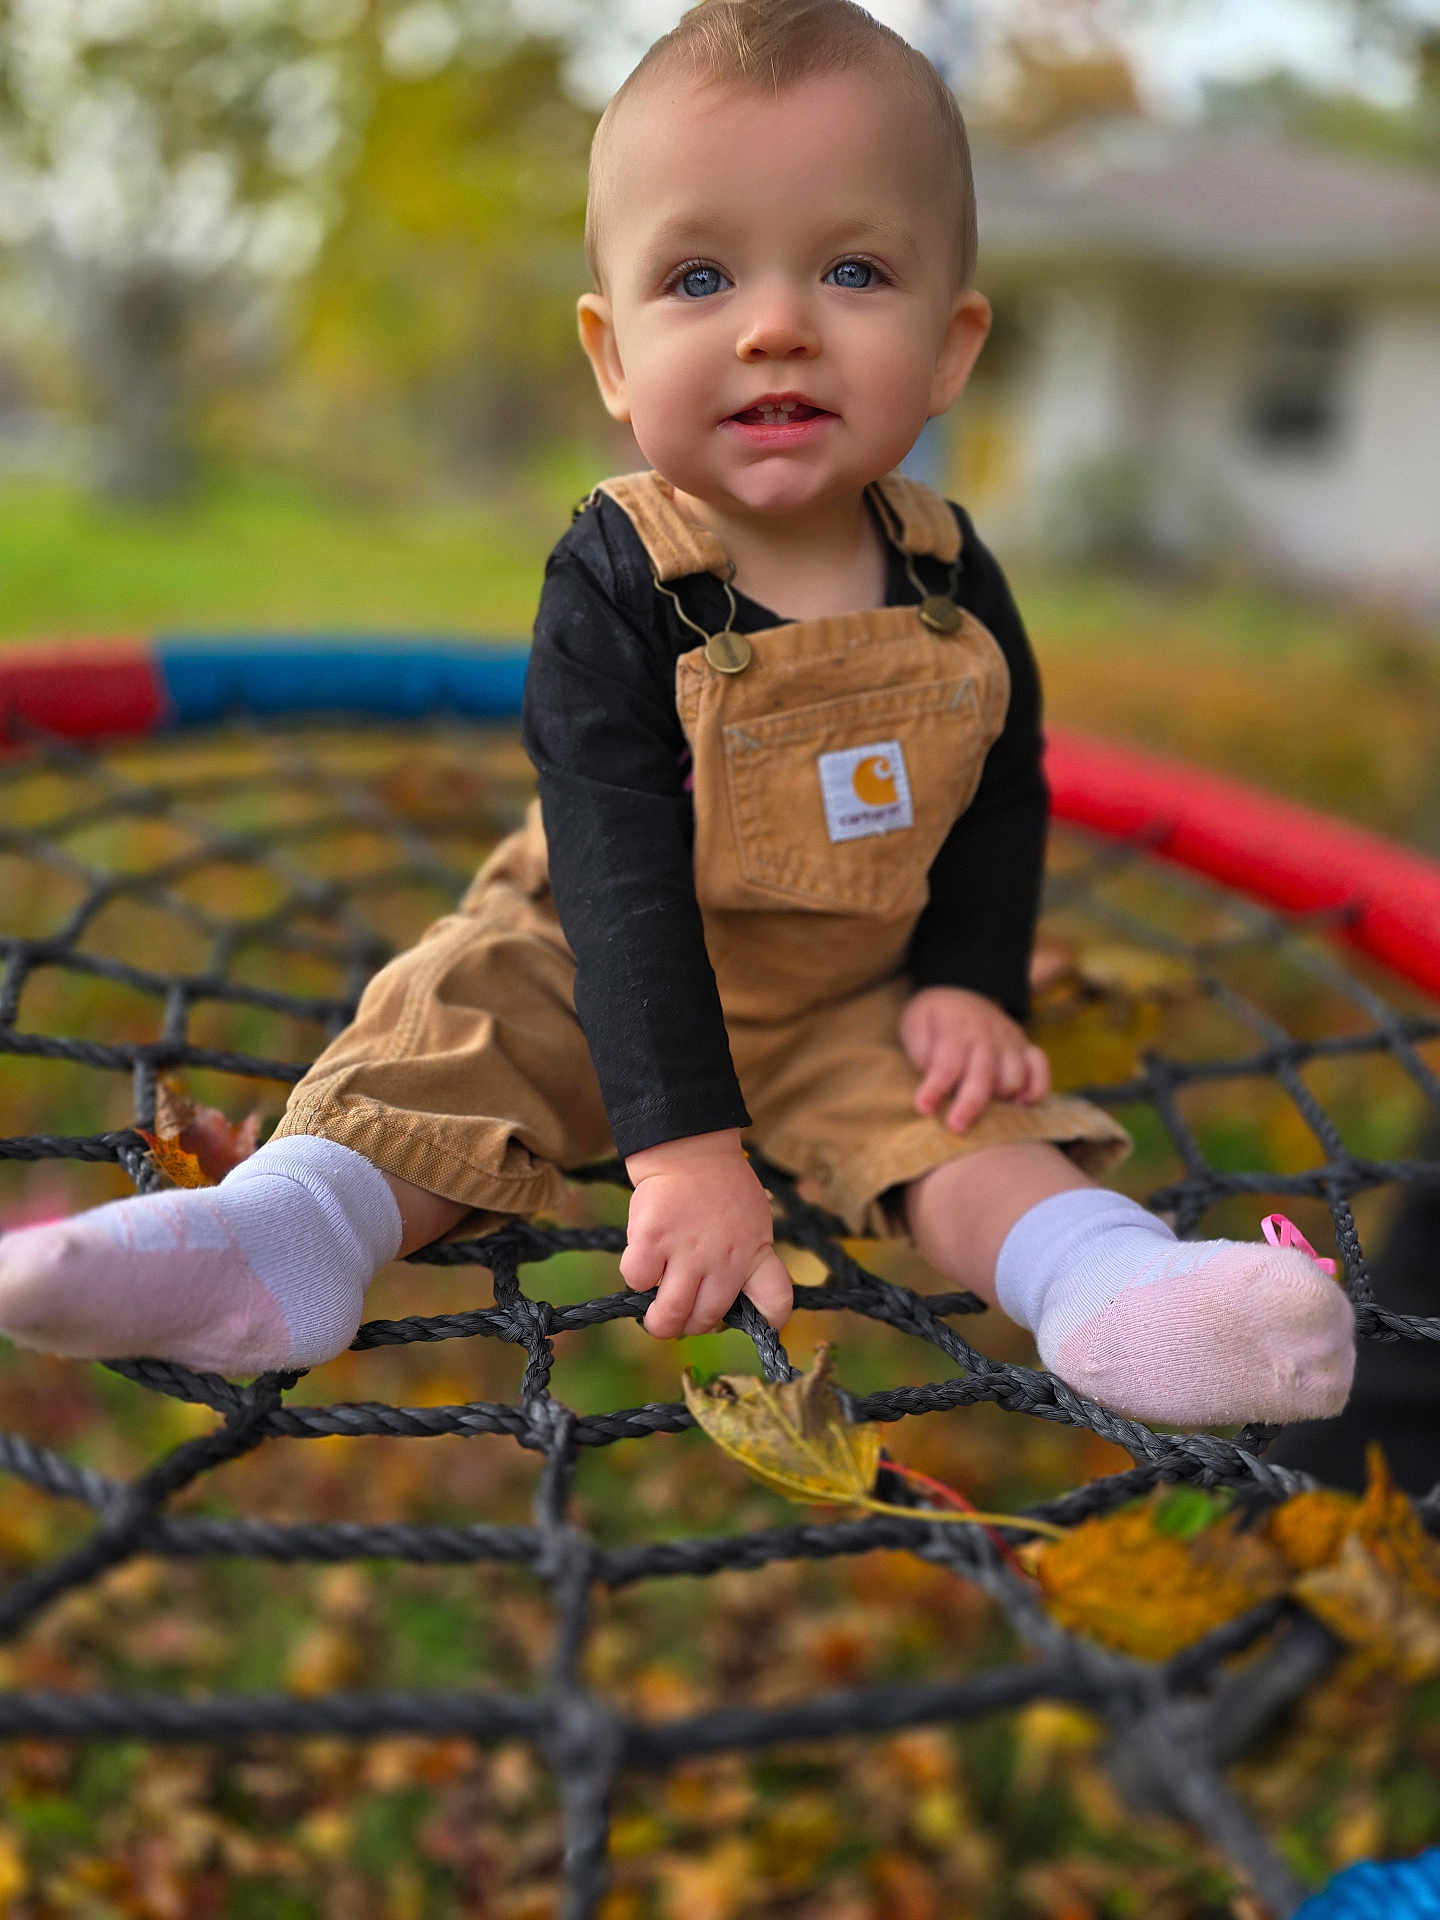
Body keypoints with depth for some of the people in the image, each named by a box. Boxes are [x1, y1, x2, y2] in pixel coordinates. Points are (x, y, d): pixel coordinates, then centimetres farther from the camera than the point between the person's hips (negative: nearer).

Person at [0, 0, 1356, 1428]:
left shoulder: (951, 582, -9)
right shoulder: (616, 588, -22)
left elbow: (1004, 794, 6)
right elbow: (623, 884, -30)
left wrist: (972, 983, -8)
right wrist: (684, 1142, -36)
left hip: (855, 999, 2)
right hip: (594, 978, -2)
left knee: (956, 1114, -22)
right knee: (441, 1027, -21)